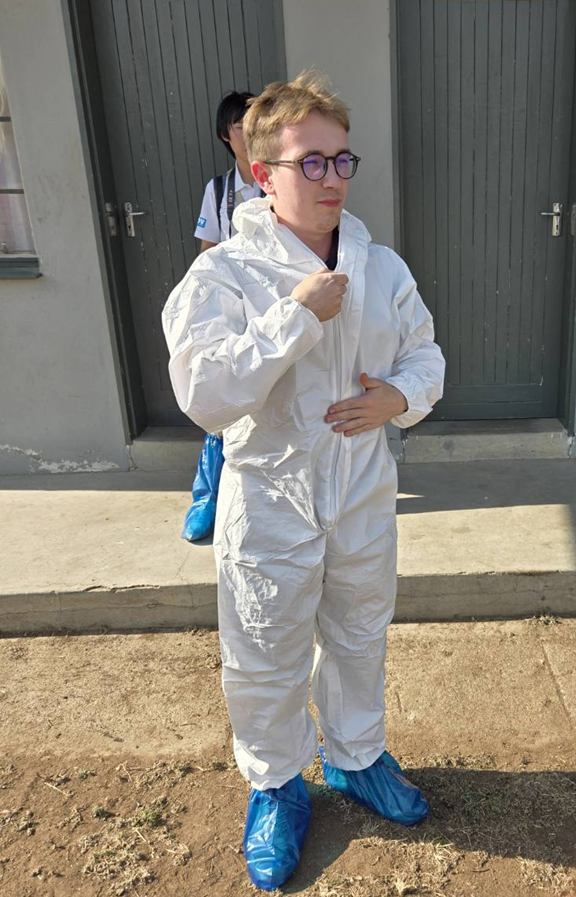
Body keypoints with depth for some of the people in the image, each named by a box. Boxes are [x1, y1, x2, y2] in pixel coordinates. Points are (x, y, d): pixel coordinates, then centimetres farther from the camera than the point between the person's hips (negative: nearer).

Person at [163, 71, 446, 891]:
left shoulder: (383, 269, -2)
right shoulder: (223, 275, -16)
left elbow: (424, 353, 10)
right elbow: (206, 396, -26)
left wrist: (403, 395, -13)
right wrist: (299, 315, -28)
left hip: (365, 500, 4)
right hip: (271, 507, -4)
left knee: (359, 641, 23)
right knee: (266, 664, 13)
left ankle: (356, 756, 51)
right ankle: (274, 784, 42)